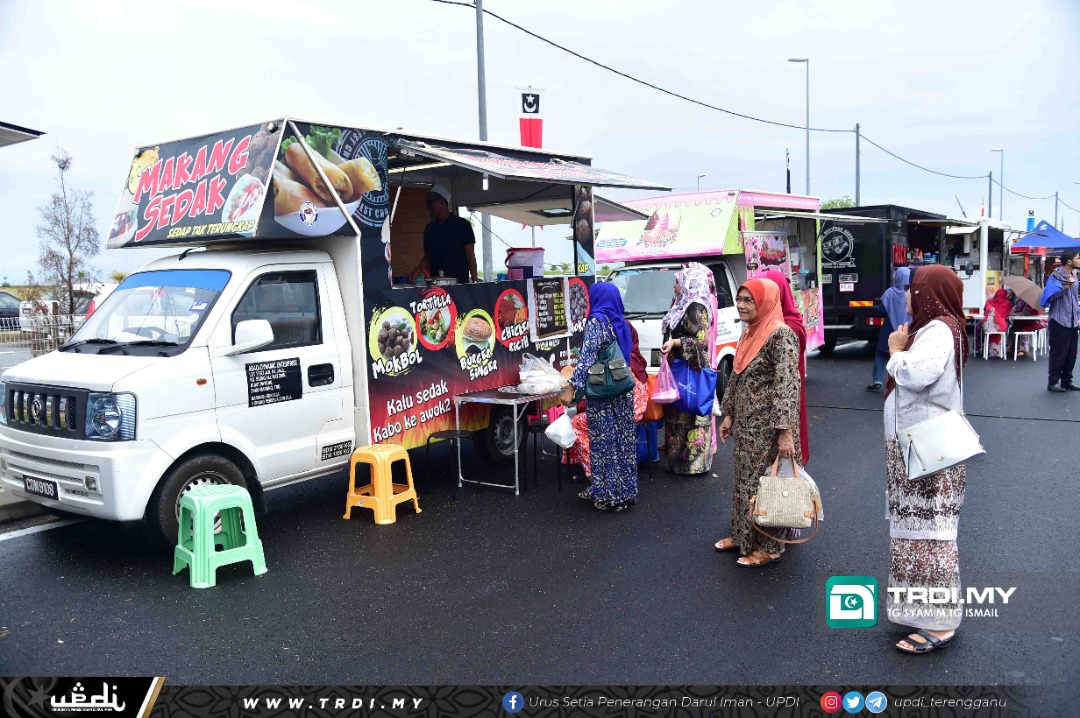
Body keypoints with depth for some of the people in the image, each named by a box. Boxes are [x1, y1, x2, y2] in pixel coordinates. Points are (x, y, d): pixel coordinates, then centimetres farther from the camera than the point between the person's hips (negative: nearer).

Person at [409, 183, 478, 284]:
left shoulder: (462, 225, 1)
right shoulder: (430, 229, 14)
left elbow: (470, 255, -2)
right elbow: (428, 257, 18)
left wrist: (474, 281, -10)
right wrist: (418, 269, -1)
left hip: (460, 282, -4)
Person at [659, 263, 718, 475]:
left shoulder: (696, 308, -14)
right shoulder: (685, 305, 16)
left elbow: (701, 340, -20)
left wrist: (675, 342, -26)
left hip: (691, 371, -10)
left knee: (690, 412, -7)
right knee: (679, 412, 12)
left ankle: (692, 460, -2)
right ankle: (679, 455, 20)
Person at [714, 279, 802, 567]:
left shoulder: (780, 335, -18)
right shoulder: (749, 333, 9)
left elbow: (787, 386, -23)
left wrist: (785, 431, -26)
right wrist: (729, 414, 17)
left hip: (768, 426, -8)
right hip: (746, 424, 8)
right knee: (744, 480, 17)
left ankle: (769, 546, 15)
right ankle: (743, 535, 31)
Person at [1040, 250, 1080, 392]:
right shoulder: (1056, 276, -11)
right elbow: (1050, 295, -23)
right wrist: (1066, 286, -30)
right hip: (1059, 322, -7)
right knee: (1058, 354, -3)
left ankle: (1066, 381, 18)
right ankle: (1052, 382, 5)